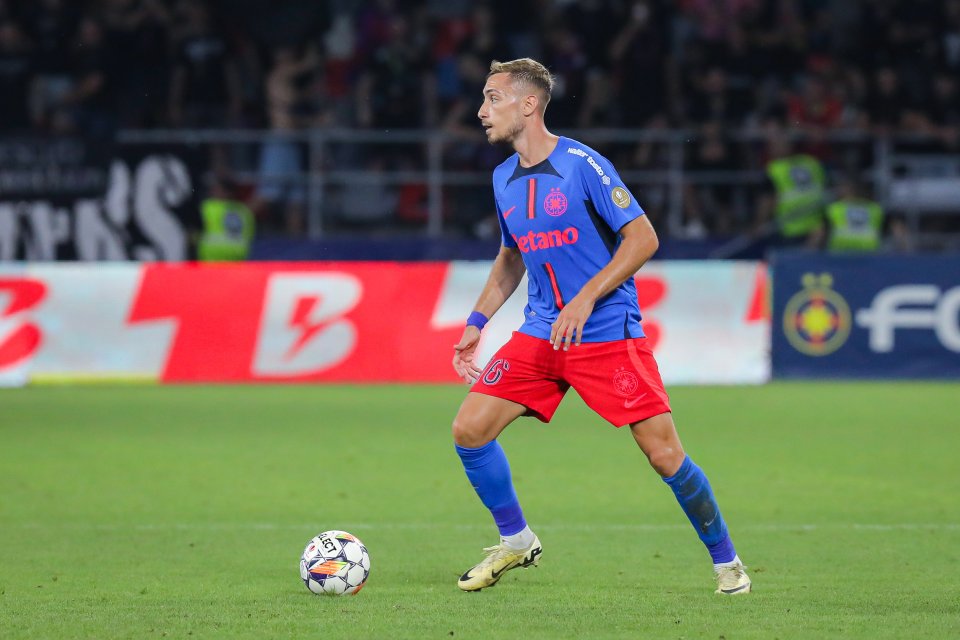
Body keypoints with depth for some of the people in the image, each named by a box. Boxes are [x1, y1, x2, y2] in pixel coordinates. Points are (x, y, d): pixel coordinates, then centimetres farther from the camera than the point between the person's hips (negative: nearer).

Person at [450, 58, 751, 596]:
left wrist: (585, 299, -20)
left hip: (608, 333, -6)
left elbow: (643, 238, -13)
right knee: (469, 429, -6)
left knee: (664, 454, -9)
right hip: (540, 333, 6)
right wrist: (477, 322, 14)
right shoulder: (504, 179, 8)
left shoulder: (583, 165, -13)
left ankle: (726, 562, 9)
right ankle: (516, 541, 13)